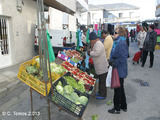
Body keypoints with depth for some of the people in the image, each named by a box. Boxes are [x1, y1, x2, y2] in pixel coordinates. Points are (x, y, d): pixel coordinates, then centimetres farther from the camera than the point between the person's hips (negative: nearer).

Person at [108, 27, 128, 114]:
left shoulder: (122, 43, -22)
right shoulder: (117, 42, 9)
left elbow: (123, 58, -27)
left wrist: (114, 63, -21)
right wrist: (112, 61, 8)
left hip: (119, 70, -10)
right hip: (117, 69, 10)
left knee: (118, 89, 4)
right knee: (120, 88, 21)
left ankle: (117, 108, 22)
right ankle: (124, 106, 37)